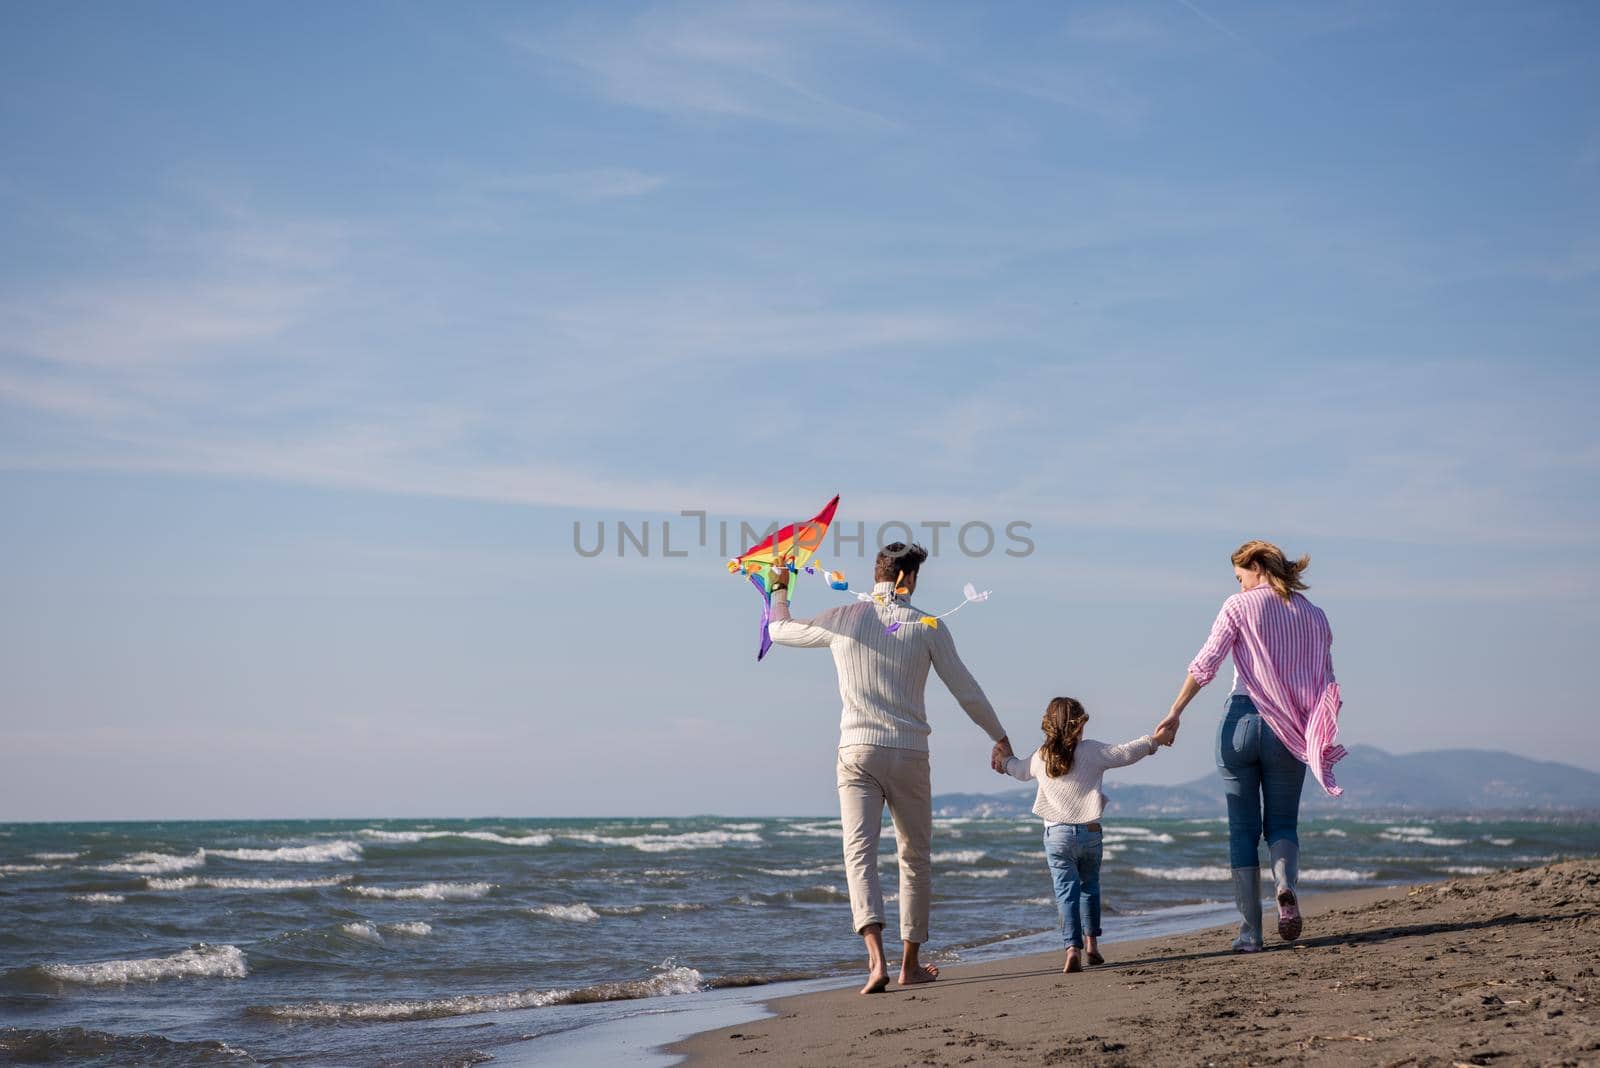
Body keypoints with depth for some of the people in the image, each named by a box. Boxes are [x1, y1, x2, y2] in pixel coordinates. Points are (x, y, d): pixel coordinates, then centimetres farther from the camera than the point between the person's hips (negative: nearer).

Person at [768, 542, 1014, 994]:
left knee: (859, 853, -8)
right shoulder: (926, 626, -1)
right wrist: (1000, 737, 18)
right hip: (909, 754, 0)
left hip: (857, 752, 0)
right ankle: (911, 964, 21)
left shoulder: (843, 618, 3)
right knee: (916, 857, 14)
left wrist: (779, 590, 40)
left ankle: (877, 957, -28)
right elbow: (966, 690, 4)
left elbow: (779, 630, 19)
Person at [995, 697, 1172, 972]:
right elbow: (1125, 754, 0)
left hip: (1056, 834, 0)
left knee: (1066, 892, -3)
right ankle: (1091, 942, 23)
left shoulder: (1039, 758, 4)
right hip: (1089, 832, 0)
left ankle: (1073, 947, -17)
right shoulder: (1091, 751, -4)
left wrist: (1005, 762, 47)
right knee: (1090, 886, 19)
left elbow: (1021, 770, 24)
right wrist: (1154, 740, 15)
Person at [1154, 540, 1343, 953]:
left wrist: (1174, 713, -3)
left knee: (1243, 828, 6)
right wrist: (1322, 740, 15)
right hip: (1289, 730, 2)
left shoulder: (1240, 606, -1)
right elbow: (1327, 686, 8)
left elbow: (1205, 664, -8)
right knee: (1283, 823, 14)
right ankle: (1286, 887, -19)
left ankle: (1250, 931, 3)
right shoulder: (1315, 617, 9)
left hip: (1241, 719, -2)